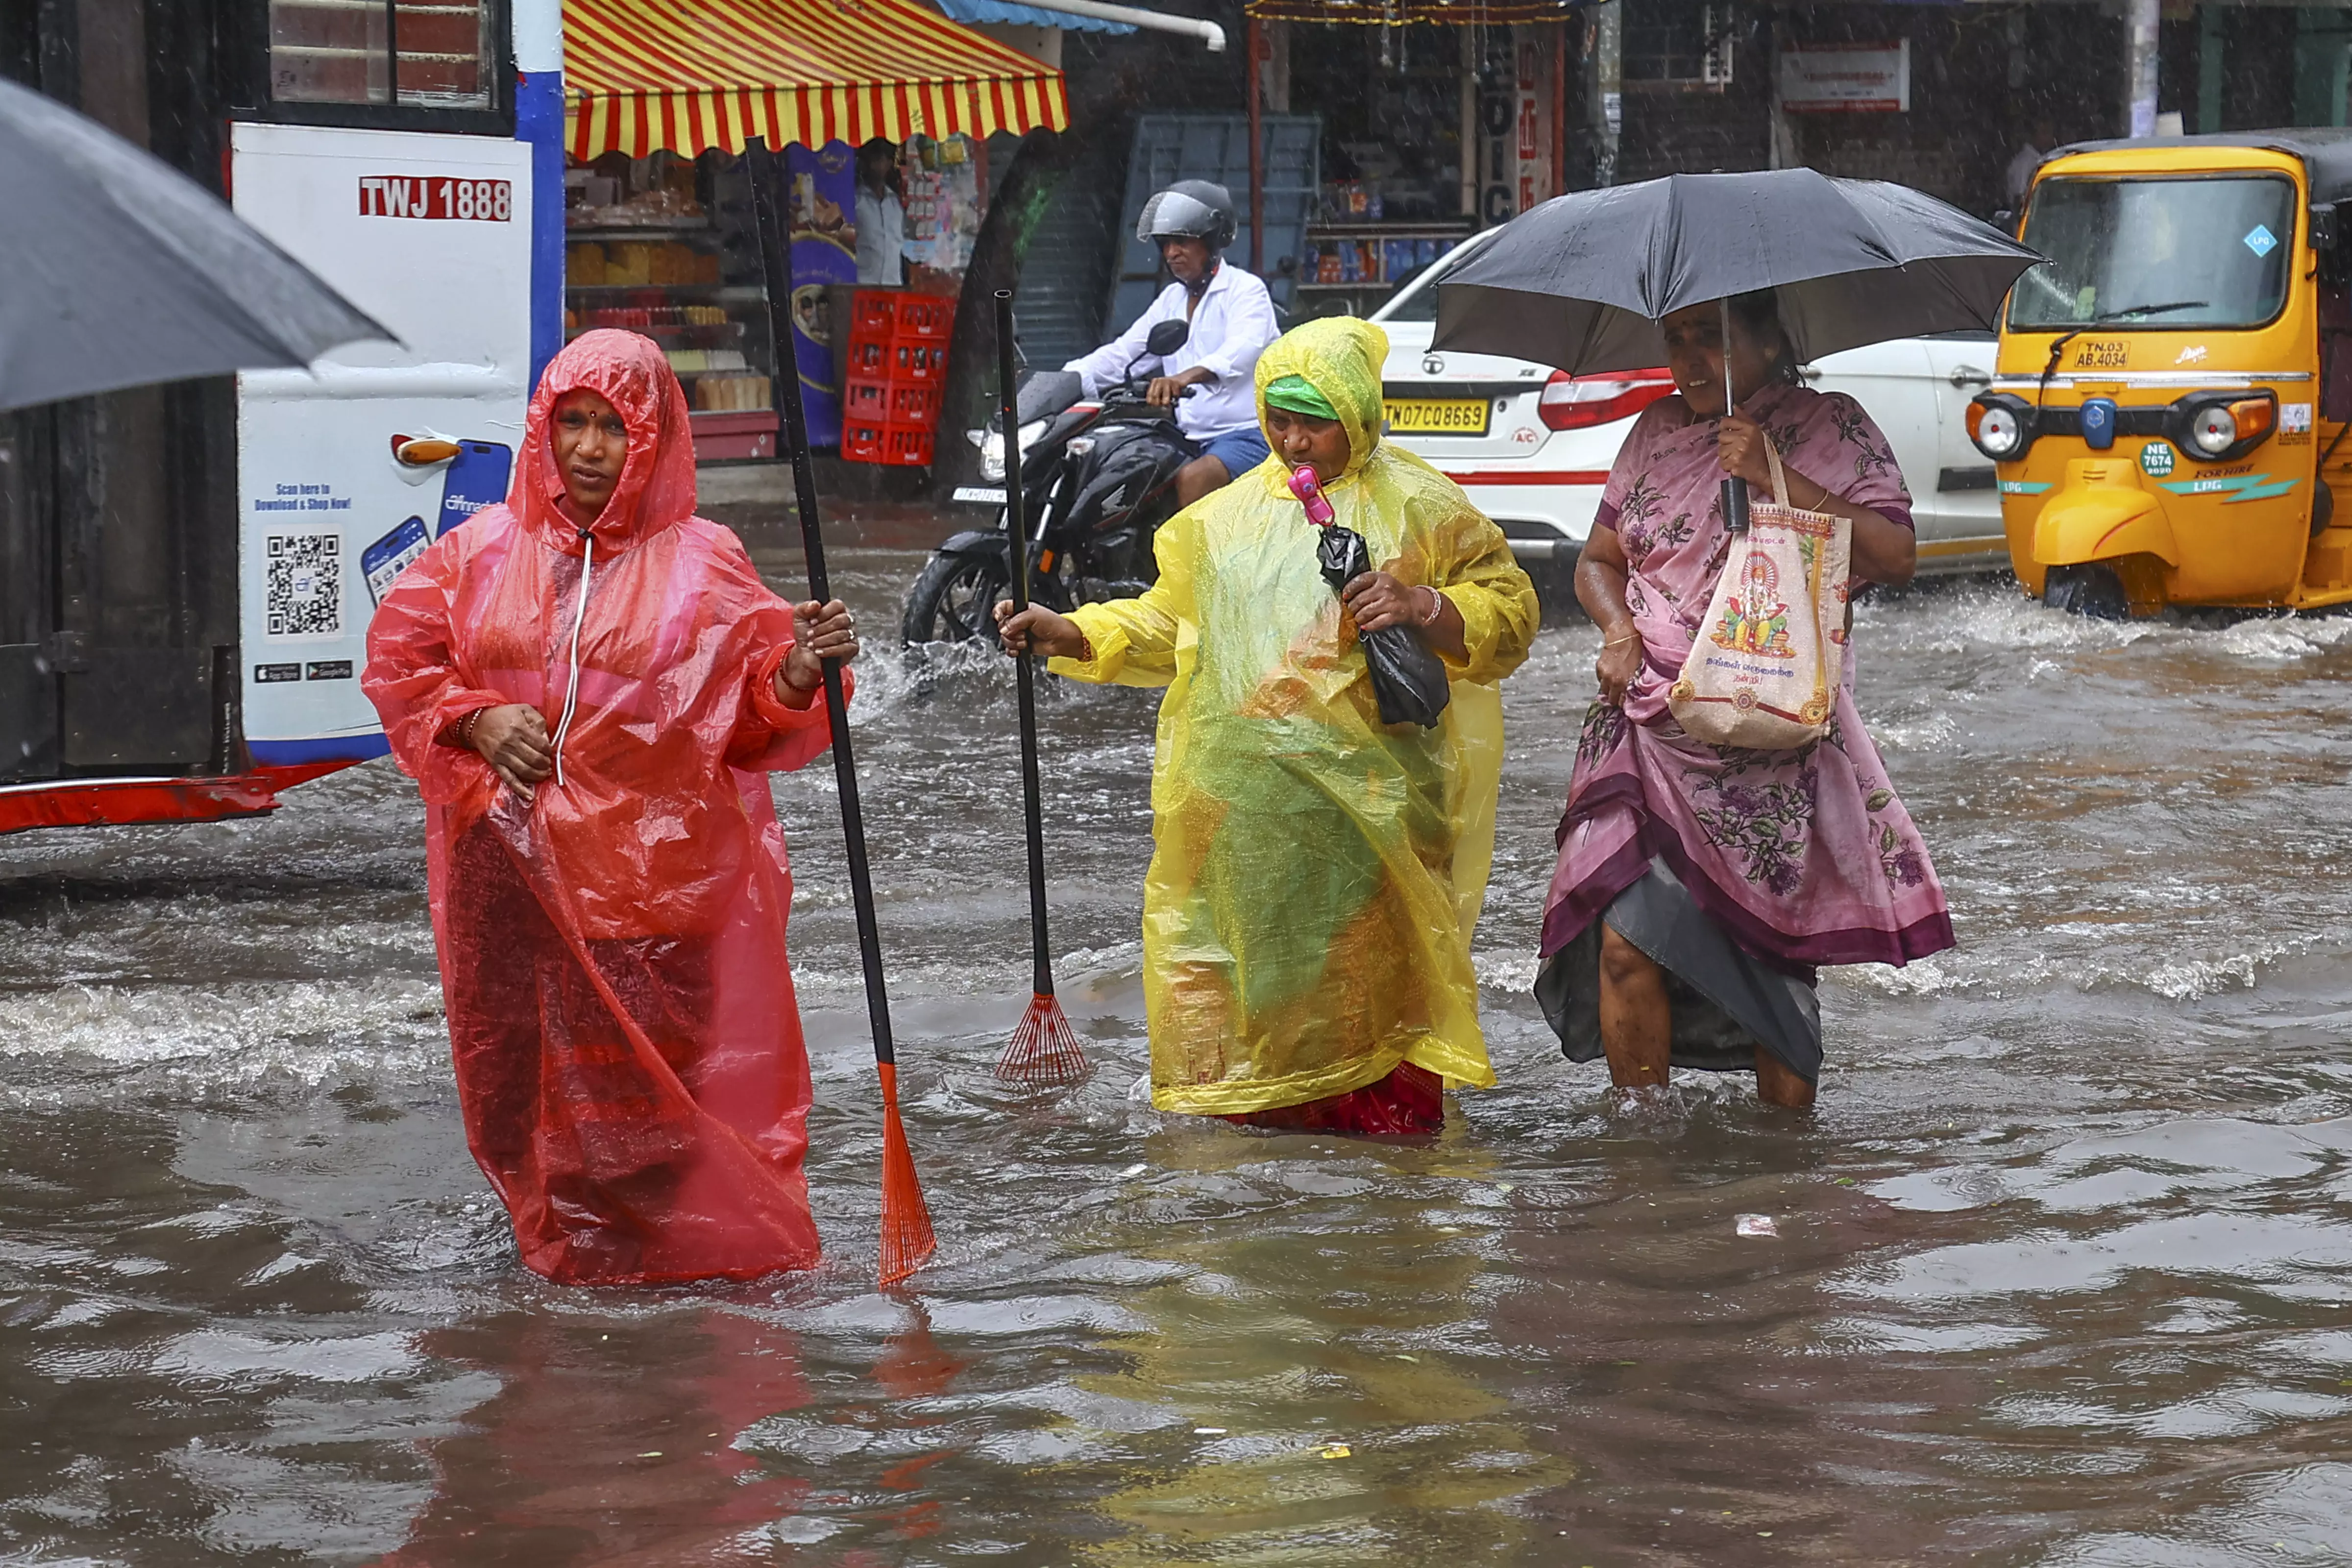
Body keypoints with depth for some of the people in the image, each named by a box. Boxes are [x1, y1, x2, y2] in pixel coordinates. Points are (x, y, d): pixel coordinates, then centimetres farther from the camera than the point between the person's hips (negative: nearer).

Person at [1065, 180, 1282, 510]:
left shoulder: (1246, 289, -4)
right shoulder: (1172, 299, 20)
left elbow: (1242, 350, -25)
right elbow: (1121, 354, 14)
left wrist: (1186, 377, -45)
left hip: (1246, 434, -8)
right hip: (1188, 438, 8)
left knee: (1191, 480, -35)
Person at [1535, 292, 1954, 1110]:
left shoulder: (1831, 429, 3)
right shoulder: (1656, 432, 14)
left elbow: (1895, 555, -8)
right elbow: (1598, 558, 23)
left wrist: (1776, 478, -14)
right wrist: (1619, 627, 2)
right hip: (1651, 727, 3)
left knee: (1776, 948, -2)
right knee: (1626, 937, -10)